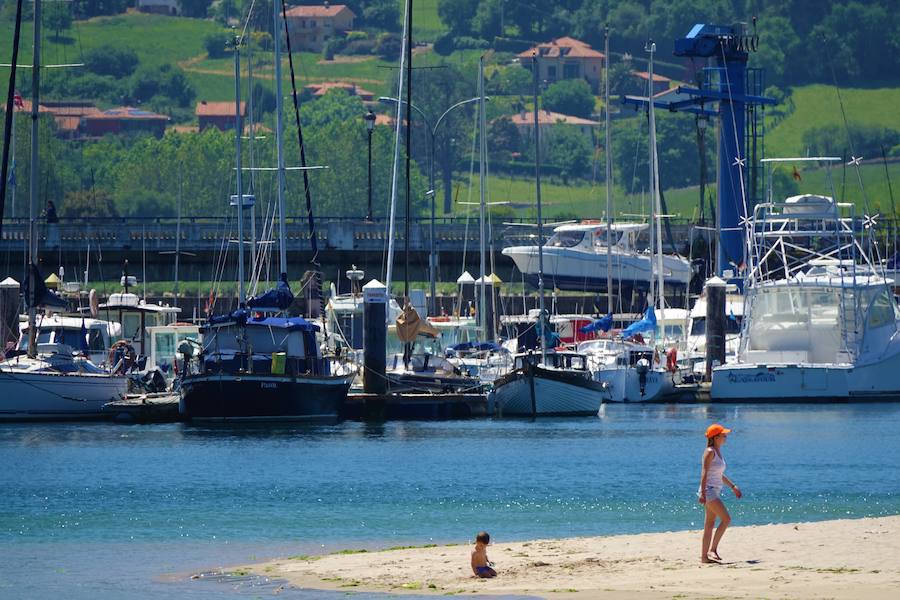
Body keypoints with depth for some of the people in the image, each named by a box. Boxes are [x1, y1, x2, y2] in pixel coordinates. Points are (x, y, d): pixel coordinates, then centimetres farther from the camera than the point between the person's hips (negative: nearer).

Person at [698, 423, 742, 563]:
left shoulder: (718, 452, 16)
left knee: (710, 525, 8)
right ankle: (712, 549, -10)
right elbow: (704, 473, -17)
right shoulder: (710, 452, -11)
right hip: (709, 490, -9)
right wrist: (703, 493, -24)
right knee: (726, 519, -13)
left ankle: (704, 556, 9)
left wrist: (733, 486, 26)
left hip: (715, 492, 9)